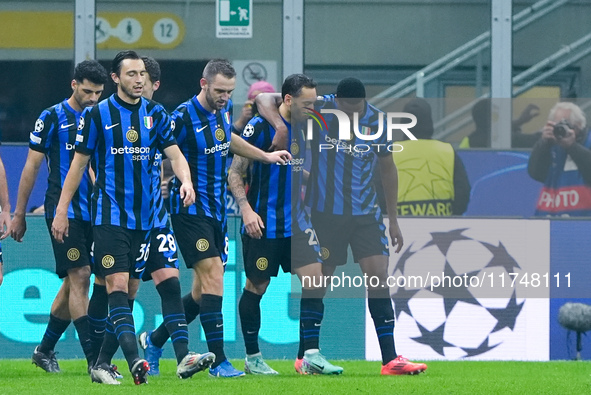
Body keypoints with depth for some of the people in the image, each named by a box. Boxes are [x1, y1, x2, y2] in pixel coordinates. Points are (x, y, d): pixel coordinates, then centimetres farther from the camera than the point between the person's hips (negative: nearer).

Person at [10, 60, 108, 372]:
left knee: (73, 282, 10)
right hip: (62, 212, -6)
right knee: (79, 277, -12)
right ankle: (93, 359, -15)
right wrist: (19, 214, -2)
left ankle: (45, 350, 25)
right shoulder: (52, 118, -4)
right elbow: (32, 166, -1)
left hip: (92, 214, 6)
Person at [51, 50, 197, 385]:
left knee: (126, 290, 6)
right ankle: (135, 361, -26)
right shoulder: (97, 115, -1)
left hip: (145, 216, 4)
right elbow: (79, 164, 3)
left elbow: (175, 154, 3)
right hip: (110, 216, -4)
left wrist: (186, 181, -19)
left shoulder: (155, 113, 8)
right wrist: (61, 211, 2)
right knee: (117, 286, -15)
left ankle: (100, 363, 14)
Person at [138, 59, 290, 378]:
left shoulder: (224, 109, 7)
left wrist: (266, 156, 28)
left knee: (203, 292, 10)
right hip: (190, 210, -8)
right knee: (213, 276, -17)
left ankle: (154, 340, 27)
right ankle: (218, 361, -16)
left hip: (216, 211, 8)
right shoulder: (183, 117, -17)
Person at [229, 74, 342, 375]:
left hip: (296, 224, 6)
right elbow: (234, 173, -8)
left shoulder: (304, 128, 9)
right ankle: (252, 357, 15)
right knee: (256, 288, 4)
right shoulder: (259, 127, -11)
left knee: (315, 281, -6)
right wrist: (246, 209, -19)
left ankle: (311, 354, -5)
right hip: (263, 225, -6)